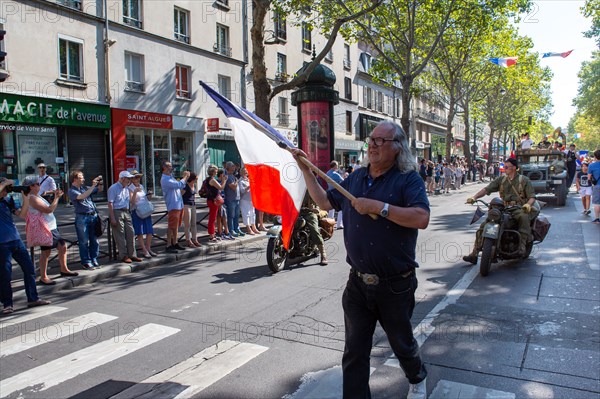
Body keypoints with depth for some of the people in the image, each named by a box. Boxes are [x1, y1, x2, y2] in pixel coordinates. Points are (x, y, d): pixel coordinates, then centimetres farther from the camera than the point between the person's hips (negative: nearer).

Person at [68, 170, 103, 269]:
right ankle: (86, 262, 8)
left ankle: (94, 260, 18)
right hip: (82, 217, -6)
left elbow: (99, 190, 24)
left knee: (94, 240, 9)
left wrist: (100, 183, 3)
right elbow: (81, 197, -23)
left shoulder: (85, 187, 13)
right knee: (84, 241, 1)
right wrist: (93, 186, -23)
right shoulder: (72, 191, -4)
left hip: (93, 215, 6)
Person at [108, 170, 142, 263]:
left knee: (130, 233, 6)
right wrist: (112, 218, -17)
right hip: (117, 212, -7)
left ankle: (132, 255, 12)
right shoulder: (113, 188, -8)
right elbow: (110, 204, -14)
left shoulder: (127, 188, 15)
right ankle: (124, 256, 5)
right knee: (120, 235, -1)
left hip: (126, 212, 7)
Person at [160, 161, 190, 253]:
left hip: (179, 205, 10)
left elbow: (181, 186, 21)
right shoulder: (165, 179, -16)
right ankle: (168, 246, -1)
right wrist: (185, 177, -9)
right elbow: (179, 185, -25)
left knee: (176, 226, 16)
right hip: (173, 206, -9)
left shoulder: (171, 177, 16)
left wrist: (185, 177, 10)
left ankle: (175, 243, 26)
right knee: (171, 226, -6)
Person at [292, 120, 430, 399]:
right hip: (358, 282, 4)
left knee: (402, 344, 20)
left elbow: (421, 218, -26)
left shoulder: (408, 179, -11)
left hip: (395, 285, -3)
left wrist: (378, 206, -27)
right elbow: (324, 201, 17)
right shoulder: (356, 178, 7)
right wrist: (305, 169, 11)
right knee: (354, 352, 9)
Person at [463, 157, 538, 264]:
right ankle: (474, 254, -8)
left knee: (524, 217, -41)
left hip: (519, 209, -4)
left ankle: (522, 246, -37)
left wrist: (528, 204, -26)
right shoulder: (501, 180, 15)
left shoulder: (524, 180, 4)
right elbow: (486, 189, 6)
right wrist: (474, 197, -10)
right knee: (483, 226, -10)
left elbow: (532, 197, -2)